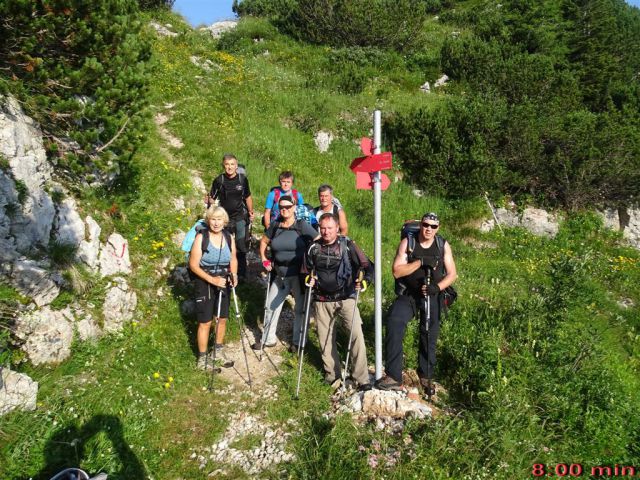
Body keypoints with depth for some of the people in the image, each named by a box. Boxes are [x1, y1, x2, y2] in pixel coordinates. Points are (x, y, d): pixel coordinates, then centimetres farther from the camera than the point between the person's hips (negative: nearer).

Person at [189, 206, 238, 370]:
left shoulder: (229, 237, 0)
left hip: (223, 283, 5)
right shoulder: (201, 237, -14)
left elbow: (233, 260, 11)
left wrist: (234, 274, -9)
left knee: (222, 318, 14)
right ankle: (202, 358, 15)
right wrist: (211, 279, -23)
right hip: (205, 284, -4)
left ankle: (219, 350, 35)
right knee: (205, 322, 1)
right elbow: (193, 265, -15)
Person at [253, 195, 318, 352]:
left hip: (299, 274, -4)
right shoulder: (275, 226, 3)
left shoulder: (302, 225, -10)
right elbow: (264, 241, 18)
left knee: (301, 309, 8)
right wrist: (264, 259, 8)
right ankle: (268, 339, 30)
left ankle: (297, 342, 26)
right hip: (279, 275, 4)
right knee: (271, 306, 12)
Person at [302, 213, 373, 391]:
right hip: (322, 301, 3)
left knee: (356, 334, -16)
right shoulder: (313, 248, 4)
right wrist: (308, 279, -4)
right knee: (325, 340, 9)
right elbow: (306, 271, 17)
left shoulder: (347, 244, -4)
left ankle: (362, 378, -8)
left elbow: (366, 266, -3)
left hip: (345, 298, -3)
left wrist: (364, 281, -22)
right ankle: (333, 375, 28)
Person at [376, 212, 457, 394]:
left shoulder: (443, 245, -1)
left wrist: (437, 287, -19)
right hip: (408, 295, -2)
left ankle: (426, 376, 34)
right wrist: (420, 261, -23)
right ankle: (394, 377, -23)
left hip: (432, 296, 2)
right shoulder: (407, 243, -6)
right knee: (394, 323, -26)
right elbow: (397, 271, -13)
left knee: (429, 337, 10)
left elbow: (452, 274, -1)